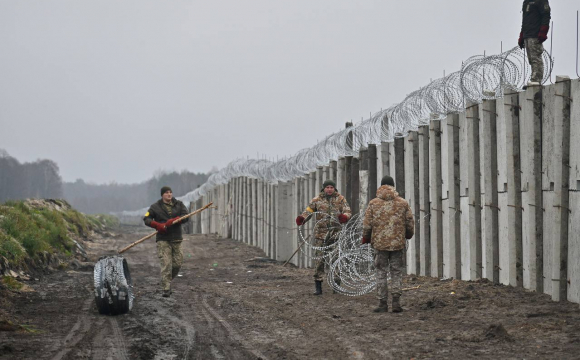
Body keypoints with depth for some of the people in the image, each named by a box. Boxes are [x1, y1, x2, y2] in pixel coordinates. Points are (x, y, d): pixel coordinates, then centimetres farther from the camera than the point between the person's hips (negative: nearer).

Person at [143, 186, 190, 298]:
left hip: (176, 239, 3)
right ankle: (166, 289, -12)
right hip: (163, 239, -3)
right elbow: (146, 219, 1)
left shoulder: (179, 205, 10)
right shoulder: (156, 207, 5)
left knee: (177, 263, 4)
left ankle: (168, 281, 28)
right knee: (166, 264, -12)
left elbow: (186, 216, -3)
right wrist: (157, 225, -16)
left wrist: (173, 221, -18)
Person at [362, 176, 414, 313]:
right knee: (396, 272, 9)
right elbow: (410, 223, 6)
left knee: (381, 273, 6)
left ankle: (382, 303, 5)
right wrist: (408, 235, 25)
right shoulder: (403, 203, 1)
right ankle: (396, 300, -2)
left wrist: (366, 238, 16)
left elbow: (367, 224, -1)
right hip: (398, 243, 1)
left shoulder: (373, 203, -1)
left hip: (379, 243, -1)